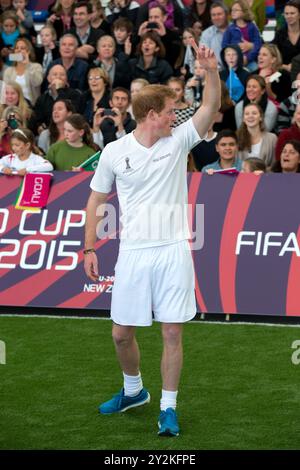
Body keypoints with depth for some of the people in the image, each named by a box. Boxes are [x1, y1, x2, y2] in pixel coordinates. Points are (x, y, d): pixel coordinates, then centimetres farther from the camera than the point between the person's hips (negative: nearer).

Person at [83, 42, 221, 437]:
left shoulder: (178, 140, 1)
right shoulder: (114, 152, 0)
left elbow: (211, 107, -12)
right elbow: (97, 200, 9)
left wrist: (212, 71, -29)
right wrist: (89, 248, 6)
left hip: (173, 252, 0)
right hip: (133, 253, 0)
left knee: (172, 333, -2)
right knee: (121, 333, 7)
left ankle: (168, 407, 8)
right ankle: (134, 391, 32)